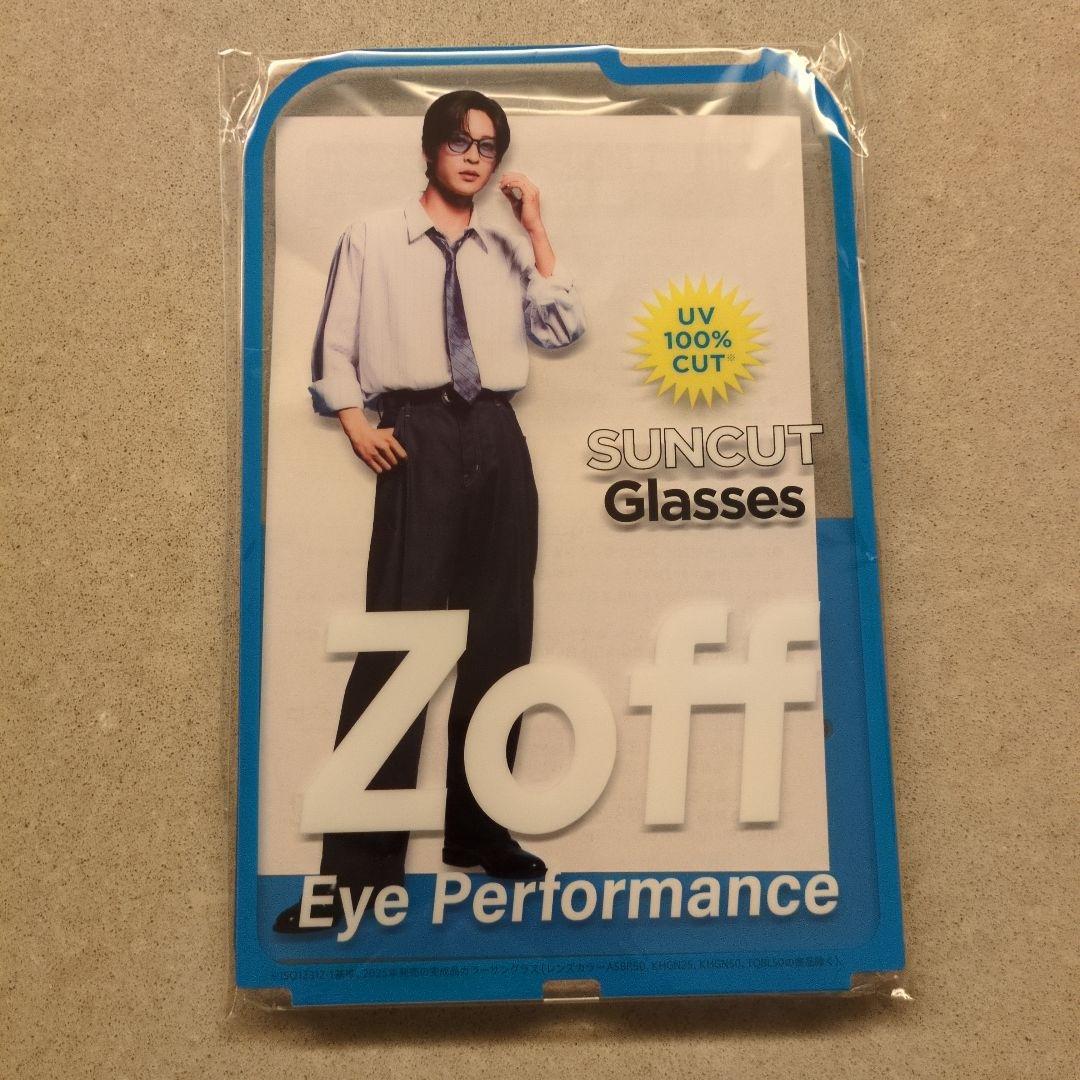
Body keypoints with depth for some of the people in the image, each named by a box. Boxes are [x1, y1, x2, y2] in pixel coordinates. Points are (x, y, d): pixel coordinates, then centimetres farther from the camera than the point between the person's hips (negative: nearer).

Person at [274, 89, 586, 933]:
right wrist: (357, 423, -6)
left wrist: (536, 231, 6)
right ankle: (361, 861, -2)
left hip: (498, 440, 4)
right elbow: (333, 349, 8)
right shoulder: (372, 239, 9)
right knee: (397, 638, -10)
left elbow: (564, 330, 5)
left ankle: (478, 828, 19)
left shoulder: (507, 250, 18)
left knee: (499, 637, 5)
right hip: (418, 436, -4)